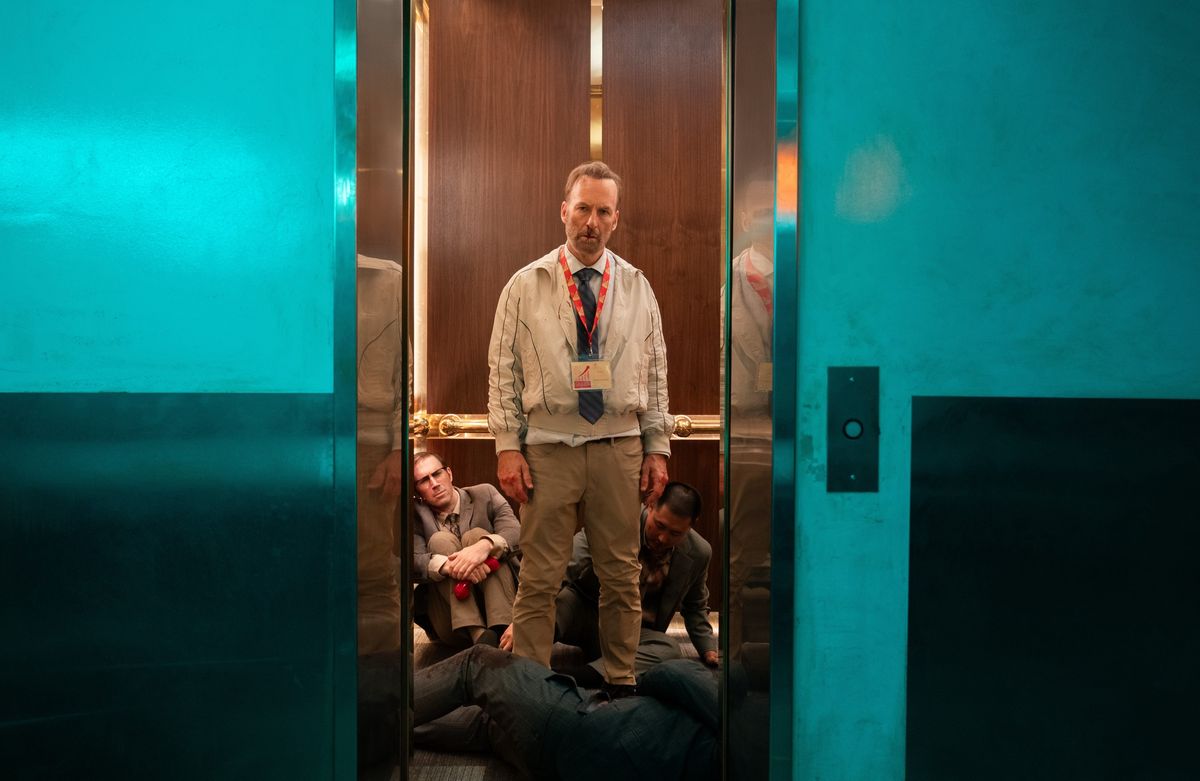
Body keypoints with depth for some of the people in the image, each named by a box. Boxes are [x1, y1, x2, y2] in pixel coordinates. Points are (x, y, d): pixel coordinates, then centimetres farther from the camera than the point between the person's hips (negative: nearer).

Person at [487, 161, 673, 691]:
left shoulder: (637, 287, 8)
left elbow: (656, 373, 9)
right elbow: (503, 372, 1)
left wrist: (658, 447, 5)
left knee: (621, 577, 10)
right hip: (548, 449, -2)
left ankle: (621, 678, 24)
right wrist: (507, 448, -5)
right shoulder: (526, 285, 2)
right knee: (540, 581, 3)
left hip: (621, 448, 2)